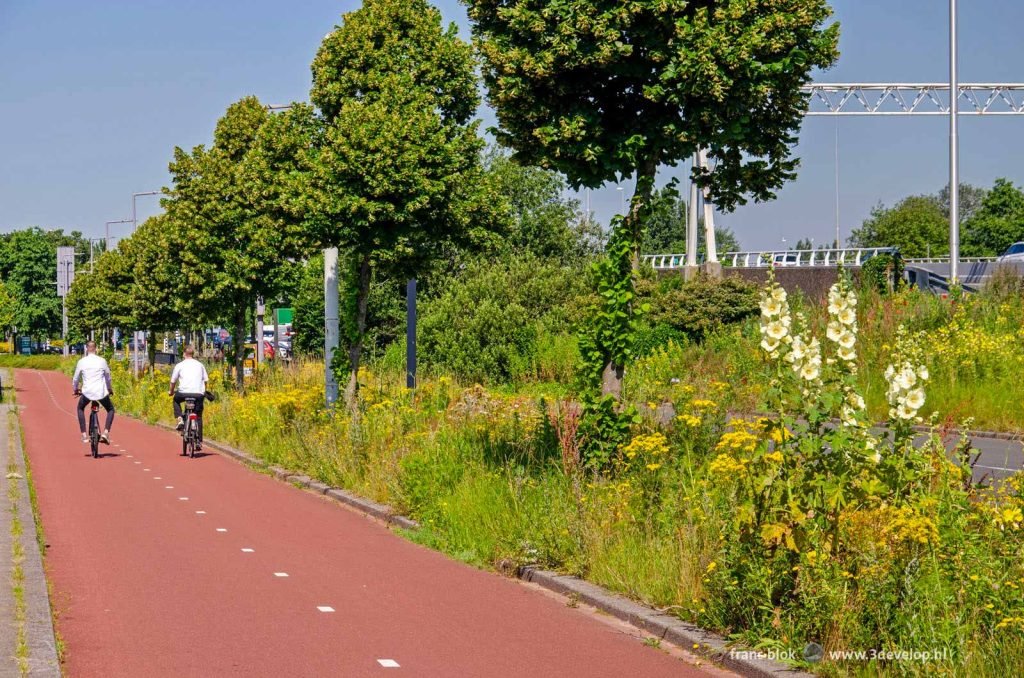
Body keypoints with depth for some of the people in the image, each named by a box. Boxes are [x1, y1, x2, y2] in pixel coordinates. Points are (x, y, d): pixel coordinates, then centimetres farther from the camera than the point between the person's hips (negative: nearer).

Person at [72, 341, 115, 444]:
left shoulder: (81, 361, 1)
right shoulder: (102, 361, 1)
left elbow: (76, 378, 10)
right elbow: (108, 377, 13)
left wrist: (76, 389, 30)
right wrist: (110, 389, 31)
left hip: (87, 392, 0)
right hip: (101, 392, 0)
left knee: (80, 409, 29)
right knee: (110, 410, 23)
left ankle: (84, 435, 18)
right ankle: (106, 432, 1)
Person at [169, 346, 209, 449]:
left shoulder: (179, 365, 9)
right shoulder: (200, 365, 15)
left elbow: (173, 381, 11)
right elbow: (206, 380, 13)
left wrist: (171, 391, 29)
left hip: (184, 392, -2)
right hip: (199, 393, 2)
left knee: (176, 400, 33)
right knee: (198, 417, 14)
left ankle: (180, 420, 12)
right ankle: (199, 442, 8)